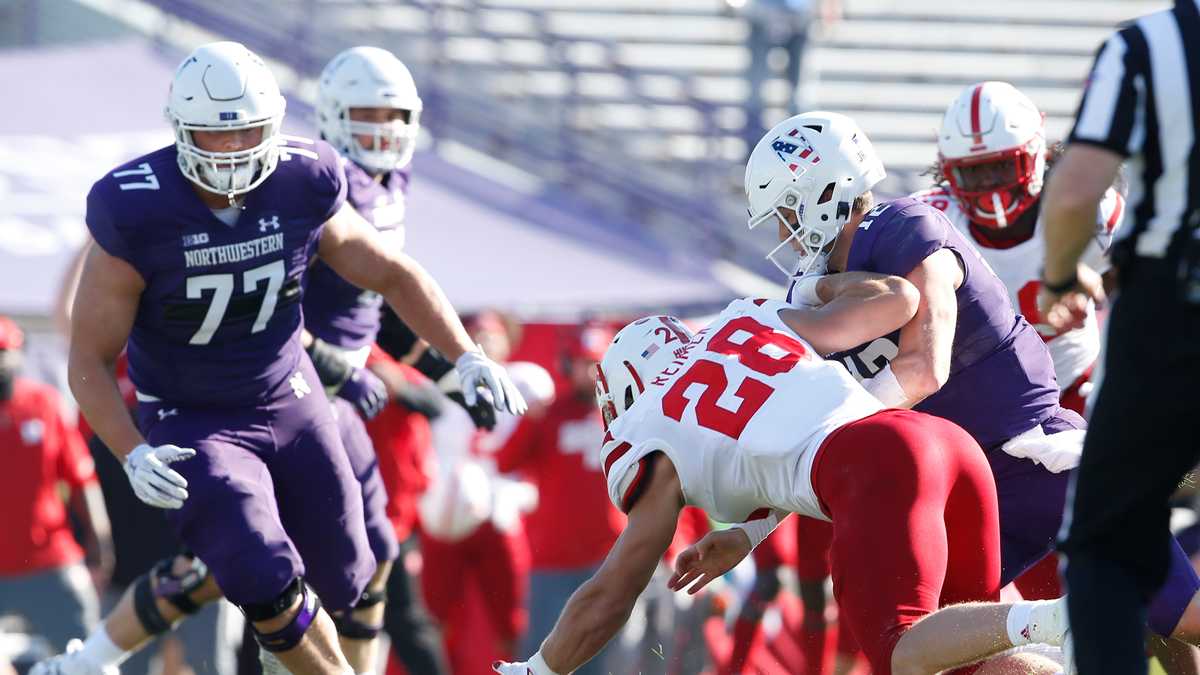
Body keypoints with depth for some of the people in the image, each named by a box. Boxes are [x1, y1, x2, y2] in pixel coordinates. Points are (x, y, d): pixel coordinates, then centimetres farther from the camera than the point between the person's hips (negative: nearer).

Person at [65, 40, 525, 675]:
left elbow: (392, 273, 4)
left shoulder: (300, 189, -14)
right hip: (190, 426, -4)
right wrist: (133, 455, -32)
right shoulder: (137, 217, -25)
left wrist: (465, 356, -8)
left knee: (340, 582, 12)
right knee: (268, 585, -22)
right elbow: (89, 360, -17)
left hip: (289, 405, 4)